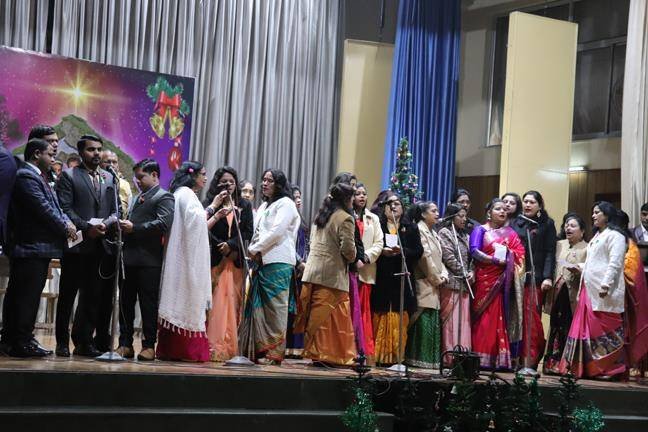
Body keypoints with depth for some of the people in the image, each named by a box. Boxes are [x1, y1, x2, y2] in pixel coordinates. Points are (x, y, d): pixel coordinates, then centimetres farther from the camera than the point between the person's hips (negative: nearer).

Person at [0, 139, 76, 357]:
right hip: (31, 247, -11)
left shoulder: (37, 177, 20)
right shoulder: (26, 177, -13)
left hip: (39, 248, 11)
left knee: (18, 295, 13)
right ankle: (21, 343, -4)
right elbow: (43, 209, -19)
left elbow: (53, 207, 18)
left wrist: (66, 222, 0)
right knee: (28, 296, -8)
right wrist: (65, 227, -9)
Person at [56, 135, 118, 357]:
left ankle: (84, 341, 10)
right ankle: (62, 342, 9)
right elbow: (65, 209, -8)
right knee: (67, 295, 3)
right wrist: (87, 228, -16)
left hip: (100, 246, 4)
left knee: (93, 297, 4)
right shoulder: (69, 176, 1)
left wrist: (105, 224, -8)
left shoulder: (109, 178, 16)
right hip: (76, 245, -4)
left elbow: (115, 211, 12)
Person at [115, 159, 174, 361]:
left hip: (149, 261, -8)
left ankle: (149, 346, 4)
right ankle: (125, 344, 13)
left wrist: (134, 228, -15)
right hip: (130, 258, 8)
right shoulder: (137, 198, 24)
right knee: (126, 303, 8)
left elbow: (163, 223, -17)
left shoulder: (164, 197, -3)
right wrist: (125, 226, 4)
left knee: (148, 304, -2)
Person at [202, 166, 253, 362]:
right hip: (214, 259, -2)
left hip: (236, 260, 2)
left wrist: (230, 245, -6)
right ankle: (213, 347, -9)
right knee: (214, 303, -8)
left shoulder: (244, 205, 14)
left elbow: (247, 233, 6)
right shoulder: (210, 204, 7)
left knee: (232, 304, -1)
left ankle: (230, 347, 0)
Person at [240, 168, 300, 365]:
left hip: (278, 262, -7)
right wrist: (253, 250, -1)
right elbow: (257, 232, 19)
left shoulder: (285, 203, -1)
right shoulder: (263, 206, 23)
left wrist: (255, 249, -7)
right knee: (259, 307, 3)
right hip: (262, 262, 7)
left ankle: (274, 353, -5)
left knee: (275, 308, -6)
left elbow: (277, 231, -12)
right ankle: (260, 349, 5)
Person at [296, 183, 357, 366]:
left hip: (312, 271, 7)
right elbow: (348, 248, -13)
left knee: (315, 315, 7)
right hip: (333, 273, -7)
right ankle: (328, 354, -4)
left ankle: (314, 352, 9)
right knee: (331, 316, -4)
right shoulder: (345, 218, -8)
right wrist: (352, 258, 10)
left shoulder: (319, 216, 16)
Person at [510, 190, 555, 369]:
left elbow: (550, 252, 0)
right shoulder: (515, 223, 15)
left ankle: (530, 360, -8)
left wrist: (548, 277, -10)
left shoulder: (547, 224, 7)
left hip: (535, 278, -3)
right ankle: (517, 358, 7)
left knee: (532, 318, -8)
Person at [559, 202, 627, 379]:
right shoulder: (597, 236, 24)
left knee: (605, 330, -7)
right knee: (587, 329, 5)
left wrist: (606, 284, -23)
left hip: (603, 293, -9)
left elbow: (615, 263, -15)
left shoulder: (614, 235, -5)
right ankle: (591, 368, 8)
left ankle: (609, 369, -2)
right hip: (590, 290, 9)